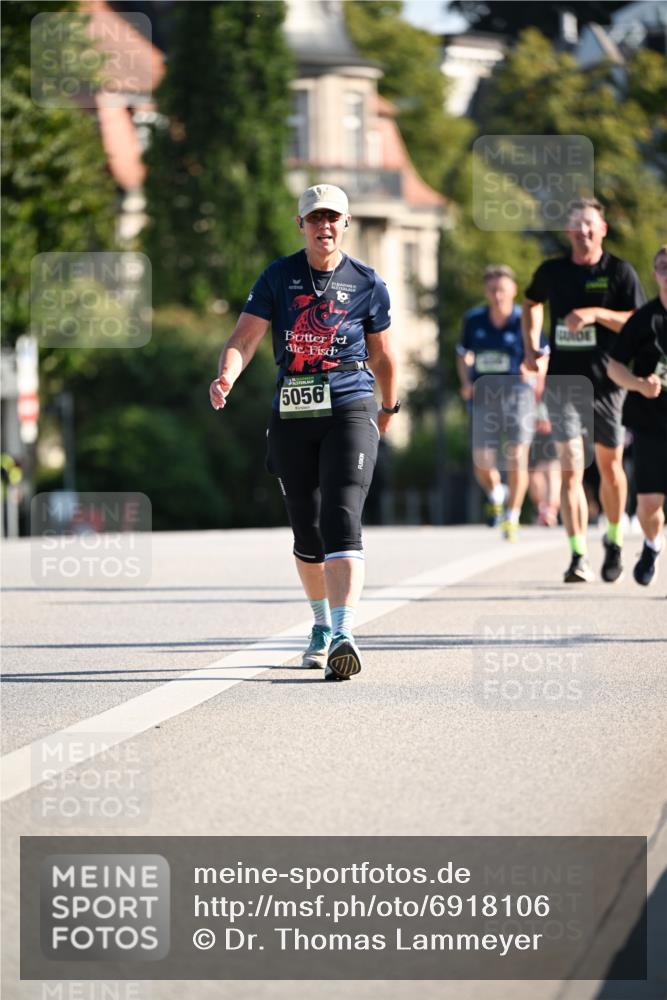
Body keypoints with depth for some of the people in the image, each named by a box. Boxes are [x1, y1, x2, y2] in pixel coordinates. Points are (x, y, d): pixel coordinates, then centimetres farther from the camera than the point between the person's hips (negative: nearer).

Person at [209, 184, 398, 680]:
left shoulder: (367, 284, 3)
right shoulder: (278, 277, 5)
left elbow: (382, 355, 16)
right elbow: (245, 337, -4)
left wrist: (389, 407, 26)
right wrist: (226, 376, -24)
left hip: (350, 410, -3)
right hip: (292, 415, 3)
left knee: (342, 522, -18)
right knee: (306, 531, 11)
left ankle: (343, 634, -28)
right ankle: (322, 625, 32)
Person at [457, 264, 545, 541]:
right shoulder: (473, 320, 3)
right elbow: (463, 355, 17)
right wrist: (466, 383, 1)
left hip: (516, 394, -2)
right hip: (484, 396, 2)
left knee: (516, 460, -9)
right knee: (483, 465, -4)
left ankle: (512, 516, 9)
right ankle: (496, 495, 29)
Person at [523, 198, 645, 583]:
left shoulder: (619, 272, -2)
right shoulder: (552, 271, 6)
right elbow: (532, 303, 27)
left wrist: (596, 313, -21)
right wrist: (532, 347, 14)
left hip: (607, 381, -1)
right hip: (563, 381, 1)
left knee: (610, 465, 10)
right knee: (570, 468, -9)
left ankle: (614, 542, 33)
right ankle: (579, 557, -12)